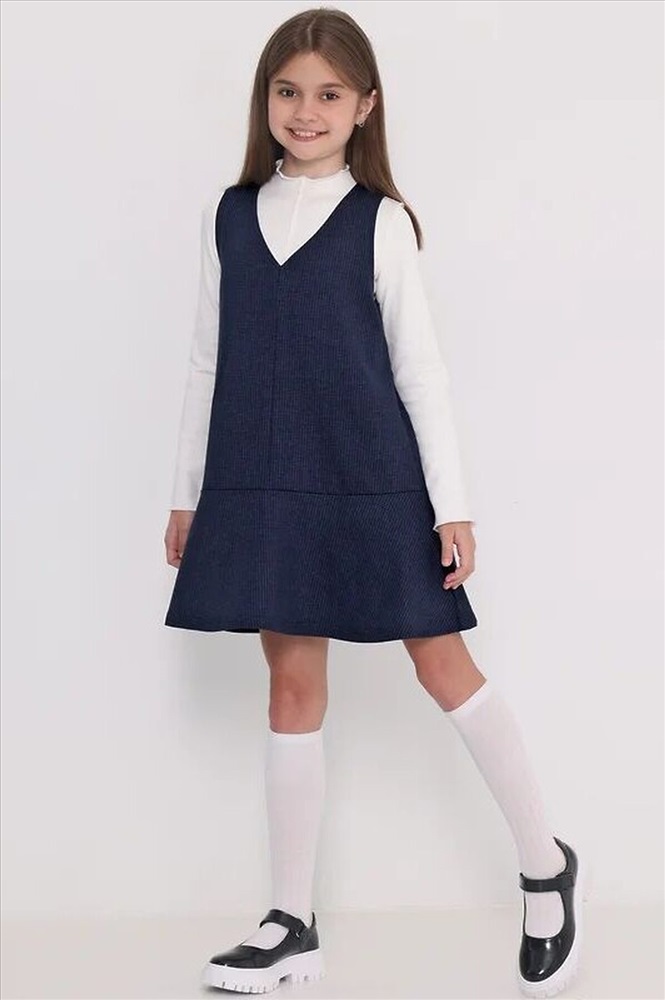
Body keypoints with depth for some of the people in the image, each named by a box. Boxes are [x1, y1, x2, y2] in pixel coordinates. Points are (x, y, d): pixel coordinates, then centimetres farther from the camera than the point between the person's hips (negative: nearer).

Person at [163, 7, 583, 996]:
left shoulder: (381, 221, -1)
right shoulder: (231, 214, 8)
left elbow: (421, 368, -1)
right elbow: (210, 361, 12)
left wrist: (451, 504, -5)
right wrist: (189, 494, 12)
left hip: (374, 486, -3)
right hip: (262, 488, 3)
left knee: (444, 665, 2)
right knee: (292, 682, 8)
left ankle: (547, 867, 20)